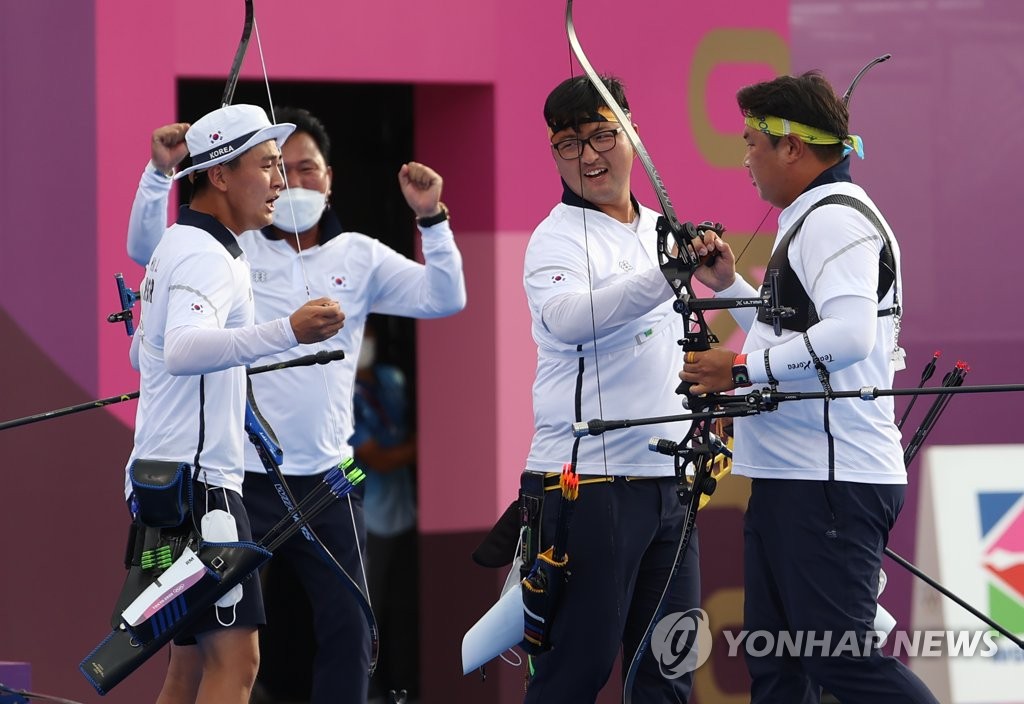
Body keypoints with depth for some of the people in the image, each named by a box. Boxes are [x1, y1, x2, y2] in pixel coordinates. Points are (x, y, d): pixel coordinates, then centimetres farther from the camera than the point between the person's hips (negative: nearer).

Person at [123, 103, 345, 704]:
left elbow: (146, 351, 33)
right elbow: (182, 350, -35)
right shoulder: (208, 256, -14)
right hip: (198, 480, -11)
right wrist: (287, 332, -48)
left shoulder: (176, 247, 19)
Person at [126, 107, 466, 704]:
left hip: (327, 476, 2)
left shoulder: (360, 257, 7)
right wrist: (161, 173, -22)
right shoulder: (230, 248, 2)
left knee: (349, 629, 4)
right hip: (241, 474, -2)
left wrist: (432, 218, -12)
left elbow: (445, 298, 1)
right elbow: (147, 249, -8)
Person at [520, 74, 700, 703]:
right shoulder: (557, 238, -6)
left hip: (668, 482, 7)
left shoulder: (662, 232, 17)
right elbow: (567, 319, -28)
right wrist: (666, 278, -40)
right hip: (588, 480, -7)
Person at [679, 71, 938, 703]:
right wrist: (729, 287, 21)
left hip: (830, 484, -11)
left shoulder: (836, 220, -12)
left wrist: (742, 367, -20)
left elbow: (849, 335, -27)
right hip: (791, 480, 11)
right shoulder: (813, 218, 22)